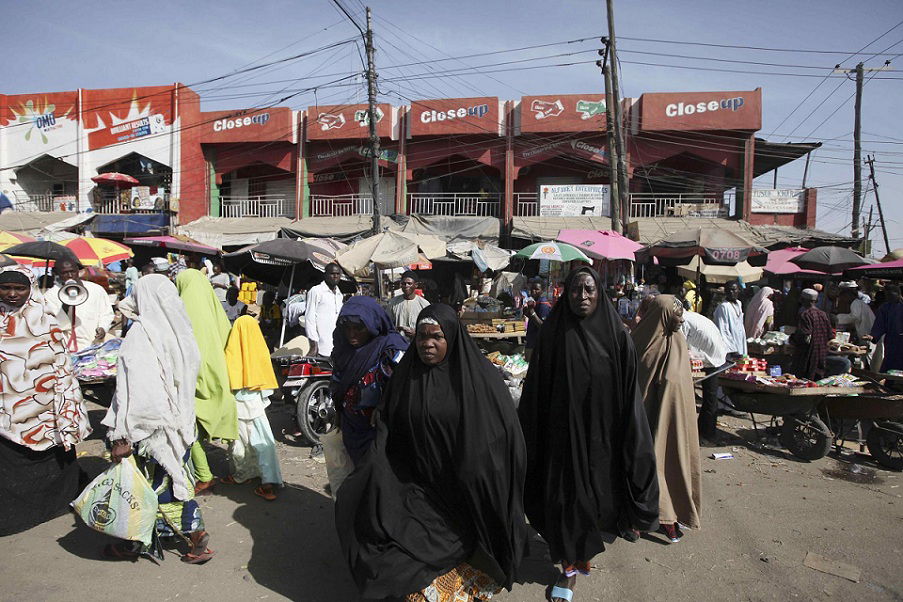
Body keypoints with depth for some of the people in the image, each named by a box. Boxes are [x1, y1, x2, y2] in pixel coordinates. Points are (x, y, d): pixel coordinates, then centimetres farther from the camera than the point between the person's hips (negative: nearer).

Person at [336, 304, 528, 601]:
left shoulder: (480, 376, -10)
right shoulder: (405, 376, 1)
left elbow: (506, 435, -8)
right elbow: (387, 432, 3)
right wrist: (365, 480, -7)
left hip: (466, 494, -3)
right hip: (418, 486, 4)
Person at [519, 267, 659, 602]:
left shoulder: (617, 337, -6)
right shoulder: (552, 336, -6)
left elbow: (629, 394, -3)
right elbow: (536, 393, -4)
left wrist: (631, 445, -3)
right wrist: (532, 438, -3)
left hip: (602, 430, 0)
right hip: (563, 429, 0)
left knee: (599, 487, 14)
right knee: (565, 496, 6)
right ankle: (570, 565, 26)